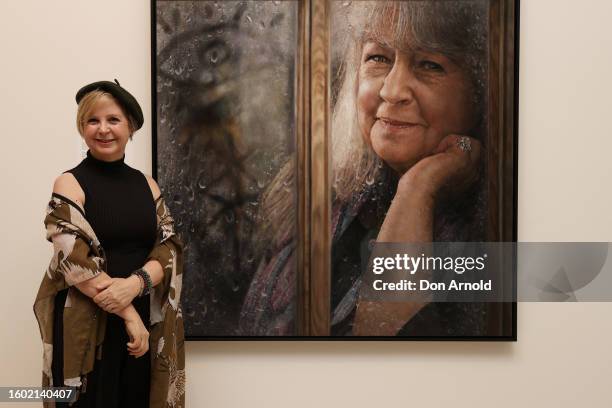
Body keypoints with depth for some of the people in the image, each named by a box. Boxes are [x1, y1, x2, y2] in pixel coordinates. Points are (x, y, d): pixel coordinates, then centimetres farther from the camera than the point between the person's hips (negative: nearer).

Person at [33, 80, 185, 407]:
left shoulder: (146, 184, 9)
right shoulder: (69, 184, -4)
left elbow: (170, 245, 0)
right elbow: (73, 260, -13)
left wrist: (135, 283, -19)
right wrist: (128, 314, -17)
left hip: (145, 324, 4)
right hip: (87, 325, -4)